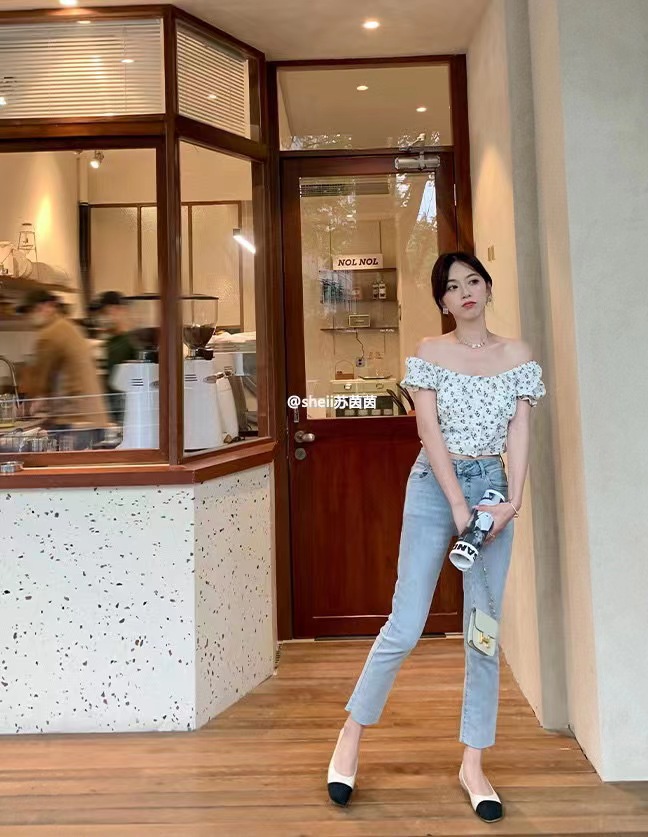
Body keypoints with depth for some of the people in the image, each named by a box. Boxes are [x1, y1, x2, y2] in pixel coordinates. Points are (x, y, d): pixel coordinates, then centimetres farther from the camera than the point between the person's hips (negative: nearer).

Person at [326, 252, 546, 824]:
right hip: (434, 488, -2)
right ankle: (352, 735, 18)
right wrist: (459, 506, -15)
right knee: (405, 627, -4)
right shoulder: (430, 352, 0)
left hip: (493, 487, 3)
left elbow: (519, 431, 0)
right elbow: (430, 432, -8)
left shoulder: (517, 355, 7)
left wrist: (513, 500, -13)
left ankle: (473, 764, 21)